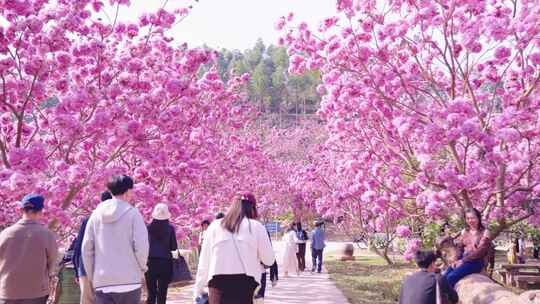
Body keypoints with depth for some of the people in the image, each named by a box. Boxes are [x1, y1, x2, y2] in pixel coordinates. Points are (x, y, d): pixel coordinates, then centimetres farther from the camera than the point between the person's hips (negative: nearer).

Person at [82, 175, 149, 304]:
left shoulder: (96, 214, 6)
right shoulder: (132, 213, -5)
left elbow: (86, 248, 5)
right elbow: (141, 246, -12)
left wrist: (92, 276, 15)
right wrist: (142, 267, 7)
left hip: (102, 281, 3)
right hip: (129, 280, -3)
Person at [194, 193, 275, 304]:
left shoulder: (214, 226, 11)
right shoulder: (256, 226, 4)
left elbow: (204, 261, 10)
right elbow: (269, 260, 6)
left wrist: (198, 288, 16)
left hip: (217, 282, 2)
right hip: (245, 282, -2)